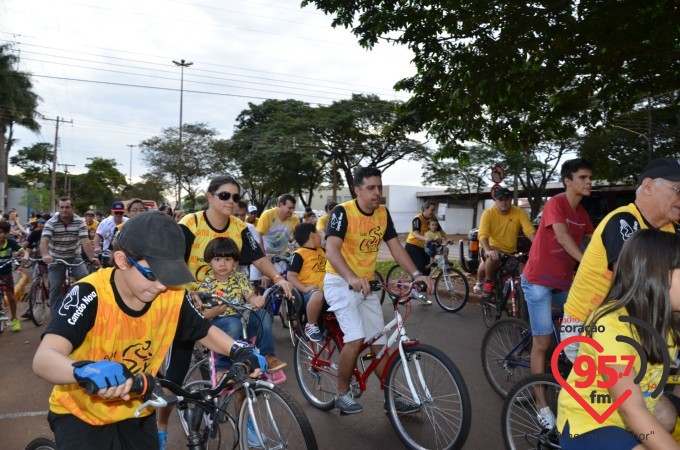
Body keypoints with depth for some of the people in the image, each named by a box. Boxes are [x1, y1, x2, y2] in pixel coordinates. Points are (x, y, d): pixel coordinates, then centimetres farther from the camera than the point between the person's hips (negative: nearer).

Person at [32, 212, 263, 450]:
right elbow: (44, 359, -38)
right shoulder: (91, 295, -27)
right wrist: (85, 370, -59)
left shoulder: (173, 296, -16)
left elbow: (205, 331, 2)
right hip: (80, 413, -3)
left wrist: (238, 350, -17)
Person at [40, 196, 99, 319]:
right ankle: (57, 318, 10)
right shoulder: (51, 223, -14)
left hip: (74, 257, 1)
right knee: (55, 287, -2)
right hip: (56, 258, 0)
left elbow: (85, 241, -21)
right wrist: (45, 255, -49)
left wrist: (92, 258, -36)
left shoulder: (79, 222, -11)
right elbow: (44, 241, -29)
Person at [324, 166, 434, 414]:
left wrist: (417, 274, -13)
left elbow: (395, 246, 1)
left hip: (367, 285, 6)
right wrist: (352, 278, -46)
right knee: (356, 339, -21)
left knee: (379, 343, 8)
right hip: (341, 283, -6)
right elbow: (331, 249, -30)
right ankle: (342, 394, 2)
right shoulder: (343, 212, -18)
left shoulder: (383, 213, 1)